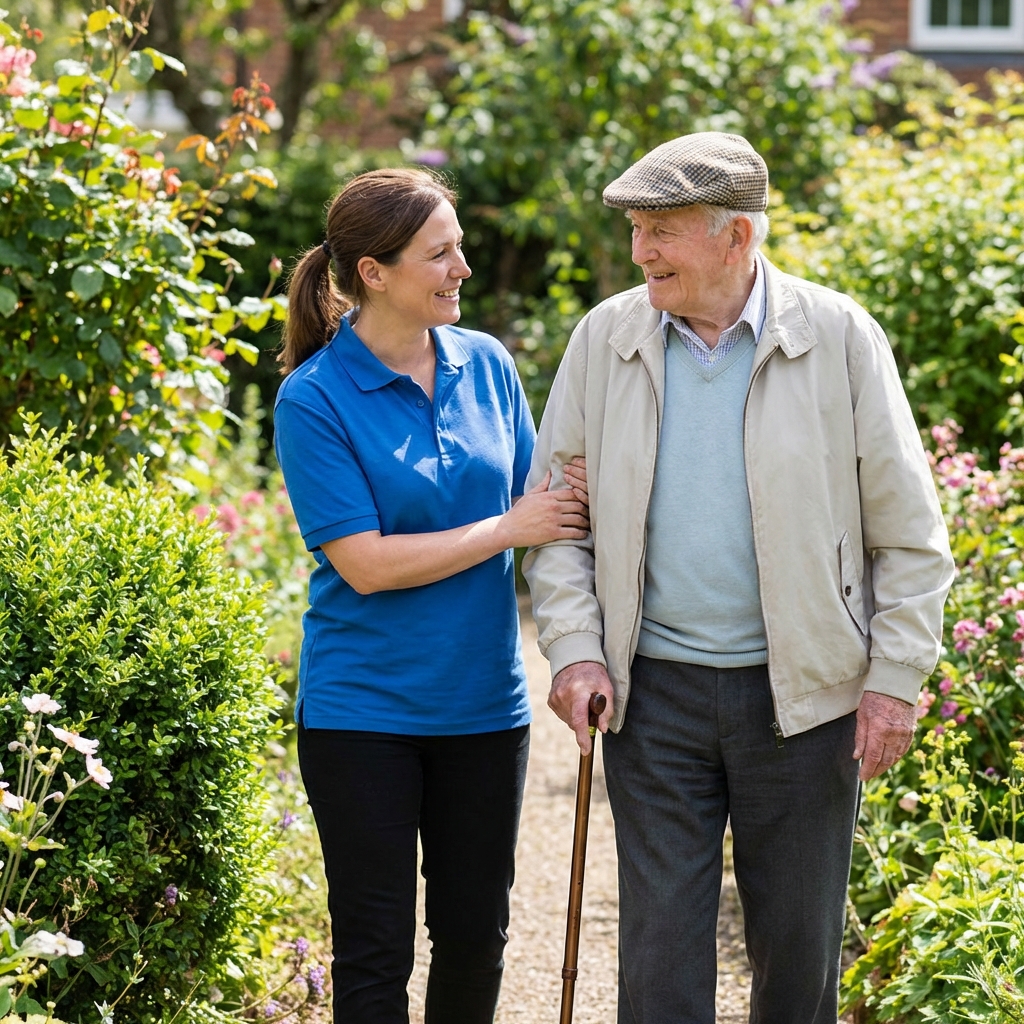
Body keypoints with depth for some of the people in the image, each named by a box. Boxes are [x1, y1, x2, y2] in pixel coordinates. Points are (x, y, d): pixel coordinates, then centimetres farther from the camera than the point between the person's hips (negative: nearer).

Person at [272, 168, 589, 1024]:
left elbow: (534, 501, 10)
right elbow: (365, 564, -17)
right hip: (364, 708, -4)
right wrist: (509, 528, -16)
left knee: (475, 933, 14)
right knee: (376, 950, 4)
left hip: (482, 698, 5)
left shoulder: (486, 364, 2)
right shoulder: (314, 399, -13)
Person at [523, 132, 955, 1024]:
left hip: (803, 690, -1)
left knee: (799, 940, 8)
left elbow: (909, 530, 0)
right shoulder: (604, 339, 3)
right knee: (661, 935, 3)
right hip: (654, 691, 1)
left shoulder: (840, 337, -4)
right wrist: (574, 647, -3)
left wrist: (896, 679, -4)